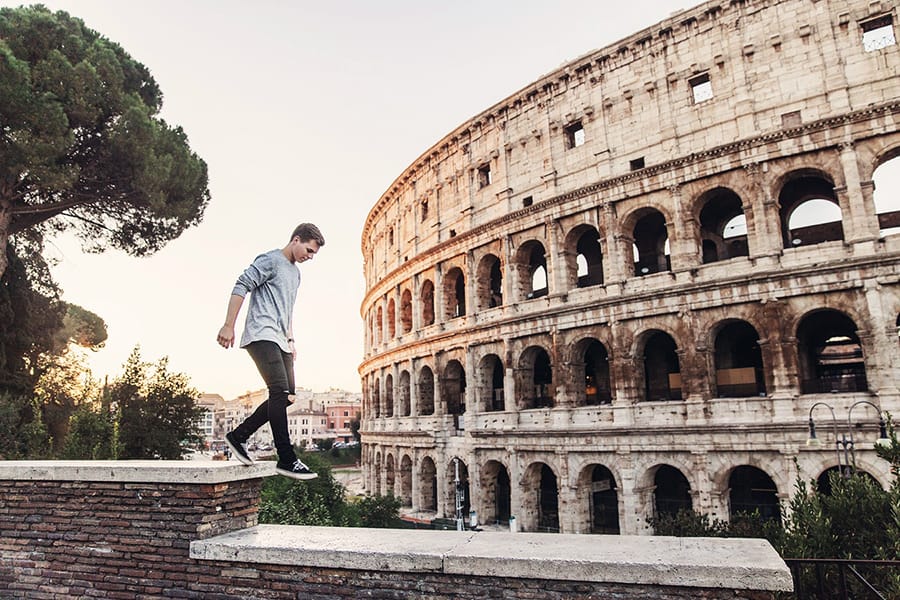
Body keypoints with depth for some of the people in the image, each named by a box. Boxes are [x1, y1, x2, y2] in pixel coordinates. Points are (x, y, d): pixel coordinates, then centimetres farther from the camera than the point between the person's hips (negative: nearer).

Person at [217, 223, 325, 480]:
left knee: (286, 396, 3)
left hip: (279, 341, 10)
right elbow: (241, 287, -11)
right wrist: (229, 326, -18)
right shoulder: (270, 260, -3)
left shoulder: (295, 272, 25)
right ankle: (287, 459, -20)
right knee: (280, 391, -19)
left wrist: (290, 339, 26)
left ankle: (238, 436, 13)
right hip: (262, 335, -10)